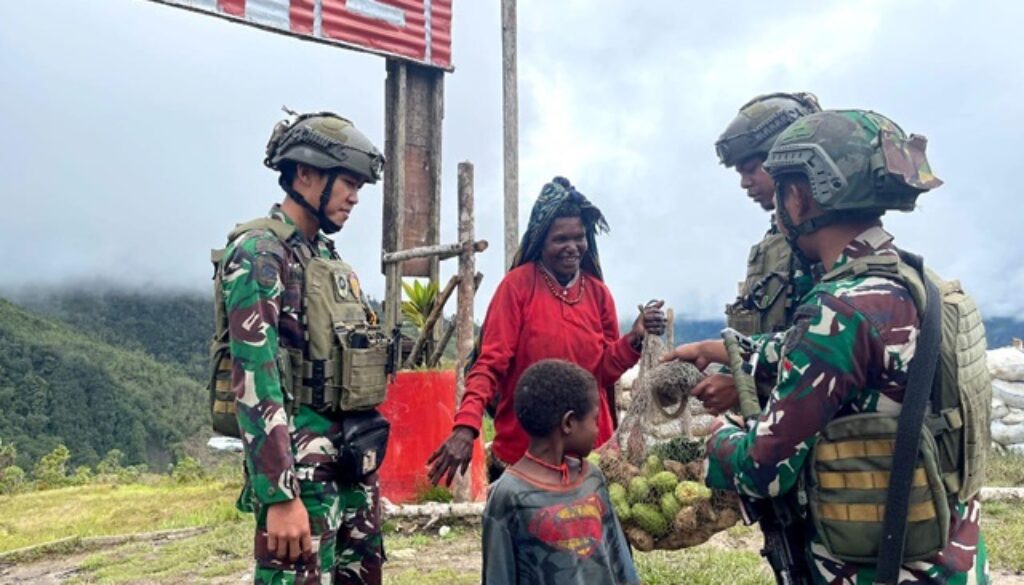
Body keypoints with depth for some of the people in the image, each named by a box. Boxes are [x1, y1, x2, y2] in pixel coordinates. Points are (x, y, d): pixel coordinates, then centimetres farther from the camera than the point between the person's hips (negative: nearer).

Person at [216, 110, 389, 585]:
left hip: (354, 465, 8)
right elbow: (255, 381, -20)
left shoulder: (330, 258, 14)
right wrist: (280, 497, -24)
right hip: (301, 470, -8)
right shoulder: (259, 252, -12)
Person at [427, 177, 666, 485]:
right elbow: (490, 363, -14)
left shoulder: (598, 292, 3)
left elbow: (604, 370, 5)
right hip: (522, 452, -3)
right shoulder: (519, 284, -10)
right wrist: (466, 426, -28)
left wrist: (635, 338, -13)